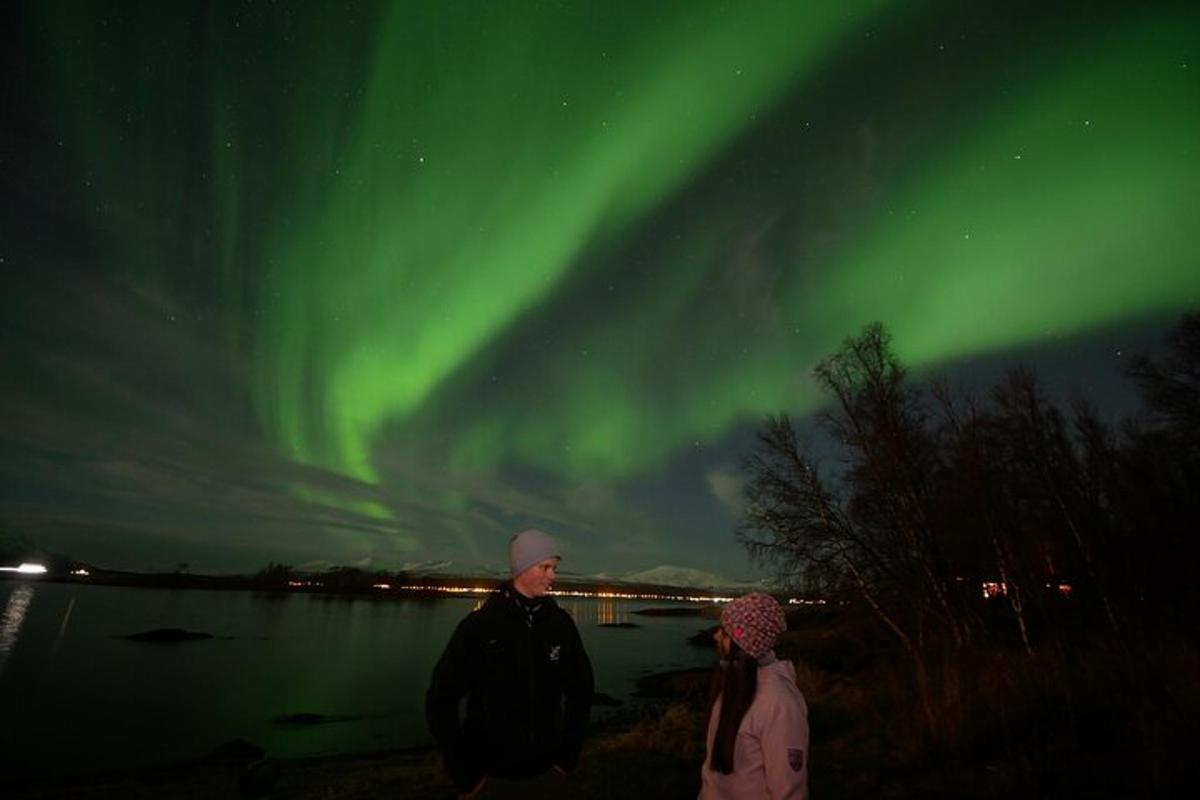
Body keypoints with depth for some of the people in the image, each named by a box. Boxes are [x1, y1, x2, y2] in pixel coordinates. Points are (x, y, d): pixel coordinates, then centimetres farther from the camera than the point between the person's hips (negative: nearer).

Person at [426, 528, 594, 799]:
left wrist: (568, 756, 3)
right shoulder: (479, 626, -15)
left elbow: (581, 688, 5)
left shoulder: (561, 623, -7)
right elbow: (441, 701, -9)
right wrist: (465, 776, -7)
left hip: (546, 774, 3)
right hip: (491, 777, -3)